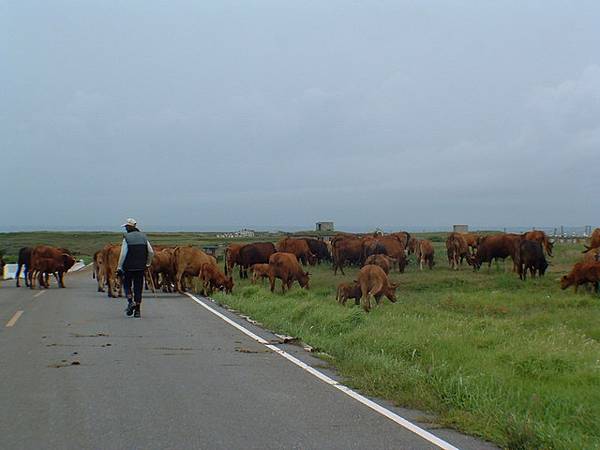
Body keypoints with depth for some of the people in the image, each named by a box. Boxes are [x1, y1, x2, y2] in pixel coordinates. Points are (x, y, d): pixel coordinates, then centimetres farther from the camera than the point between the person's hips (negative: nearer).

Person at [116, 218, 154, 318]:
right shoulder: (143, 237, 6)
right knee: (138, 287, 9)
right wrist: (148, 264, 18)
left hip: (128, 266, -3)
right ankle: (137, 310, 7)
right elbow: (151, 252, 5)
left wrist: (119, 268, -6)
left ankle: (130, 302, -6)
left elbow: (123, 254, -11)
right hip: (141, 267, 3)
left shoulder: (126, 238, -7)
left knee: (127, 285, 16)